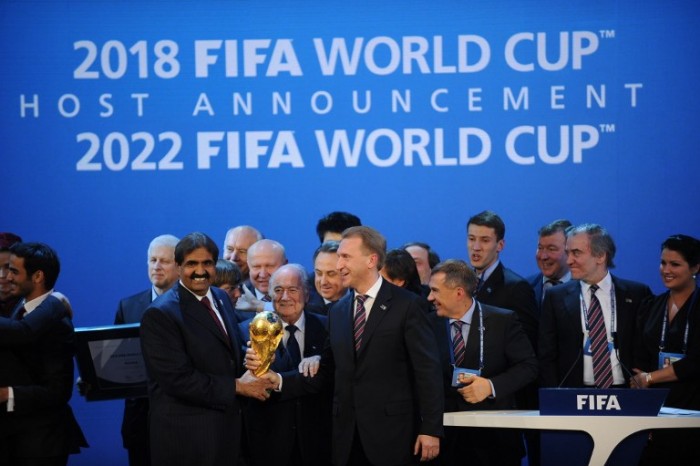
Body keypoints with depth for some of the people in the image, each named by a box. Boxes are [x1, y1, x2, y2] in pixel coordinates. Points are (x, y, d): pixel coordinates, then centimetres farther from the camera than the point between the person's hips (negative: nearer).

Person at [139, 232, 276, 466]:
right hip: (187, 435, -7)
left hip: (228, 426, 7)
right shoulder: (160, 314, -15)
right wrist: (237, 386, -15)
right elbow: (178, 379, -20)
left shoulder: (221, 298, 10)